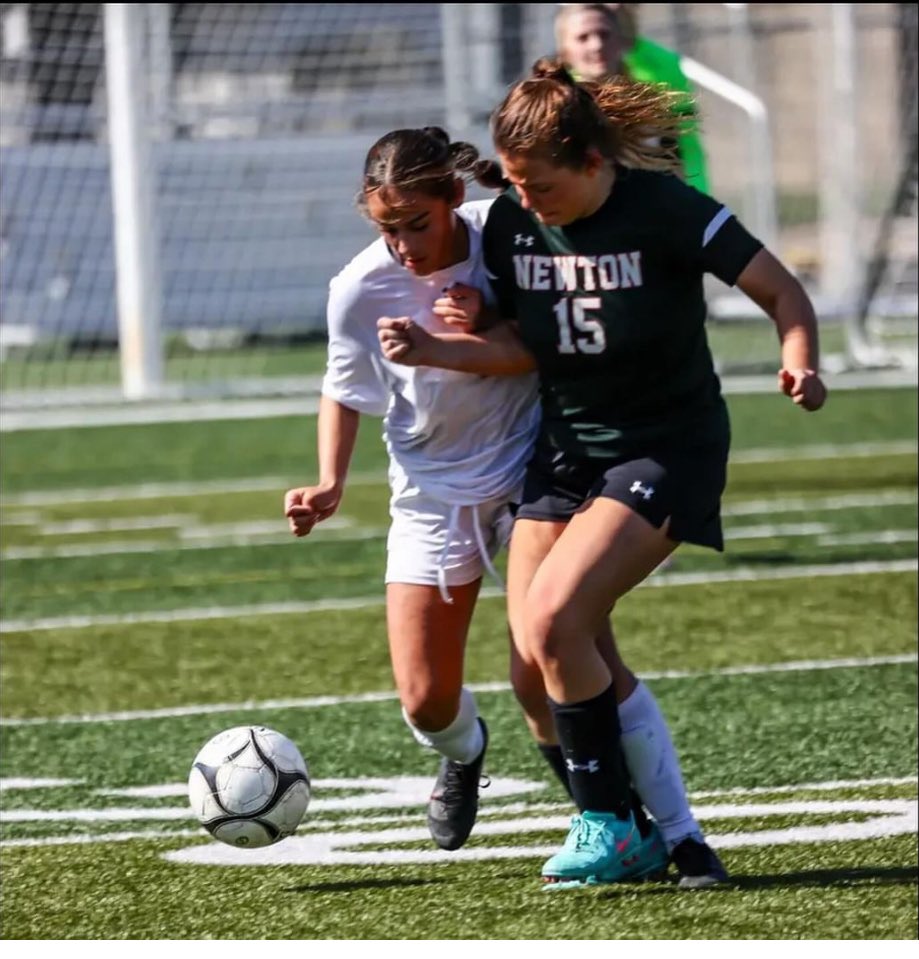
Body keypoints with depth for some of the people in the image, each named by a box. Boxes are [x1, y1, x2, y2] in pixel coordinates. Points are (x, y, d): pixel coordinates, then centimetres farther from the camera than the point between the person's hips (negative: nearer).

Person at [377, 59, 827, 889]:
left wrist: (801, 363, -32)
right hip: (565, 449, 6)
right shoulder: (510, 224, -2)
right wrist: (435, 350, -7)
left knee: (554, 621, -22)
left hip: (666, 448, -6)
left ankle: (609, 826, -8)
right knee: (535, 664, -3)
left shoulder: (662, 209, -19)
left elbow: (782, 291, -13)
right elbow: (525, 346, 9)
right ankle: (621, 826, 14)